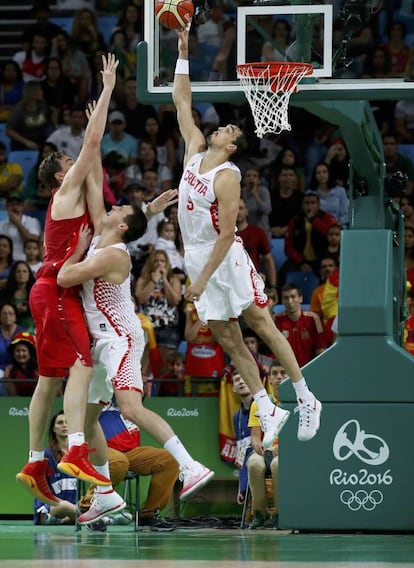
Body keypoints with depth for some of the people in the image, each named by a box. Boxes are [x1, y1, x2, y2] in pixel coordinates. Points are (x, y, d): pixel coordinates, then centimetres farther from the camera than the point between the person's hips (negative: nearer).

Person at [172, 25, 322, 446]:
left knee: (262, 326, -4)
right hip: (195, 254, 7)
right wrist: (183, 54, 6)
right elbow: (182, 101, 13)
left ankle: (307, 400, 3)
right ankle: (269, 412, 7)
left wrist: (203, 280, -22)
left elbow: (226, 233, -20)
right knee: (226, 338, 4)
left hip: (225, 256, -7)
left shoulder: (227, 176, -15)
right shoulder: (195, 151, 7)